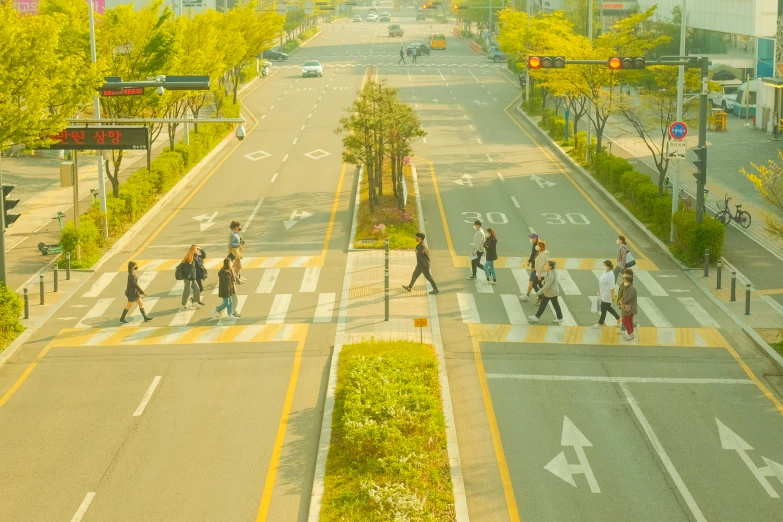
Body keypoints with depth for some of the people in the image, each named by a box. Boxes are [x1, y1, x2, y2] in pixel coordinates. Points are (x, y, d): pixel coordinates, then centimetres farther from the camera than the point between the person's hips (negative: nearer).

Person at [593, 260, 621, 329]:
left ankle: (600, 323, 18)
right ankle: (618, 319, 34)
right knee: (608, 308, 20)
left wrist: (612, 296, -19)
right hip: (603, 294, 9)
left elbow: (612, 287, -21)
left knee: (603, 309, 4)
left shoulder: (610, 275, -24)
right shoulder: (605, 272, 4)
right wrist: (599, 291, 20)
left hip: (607, 295, -9)